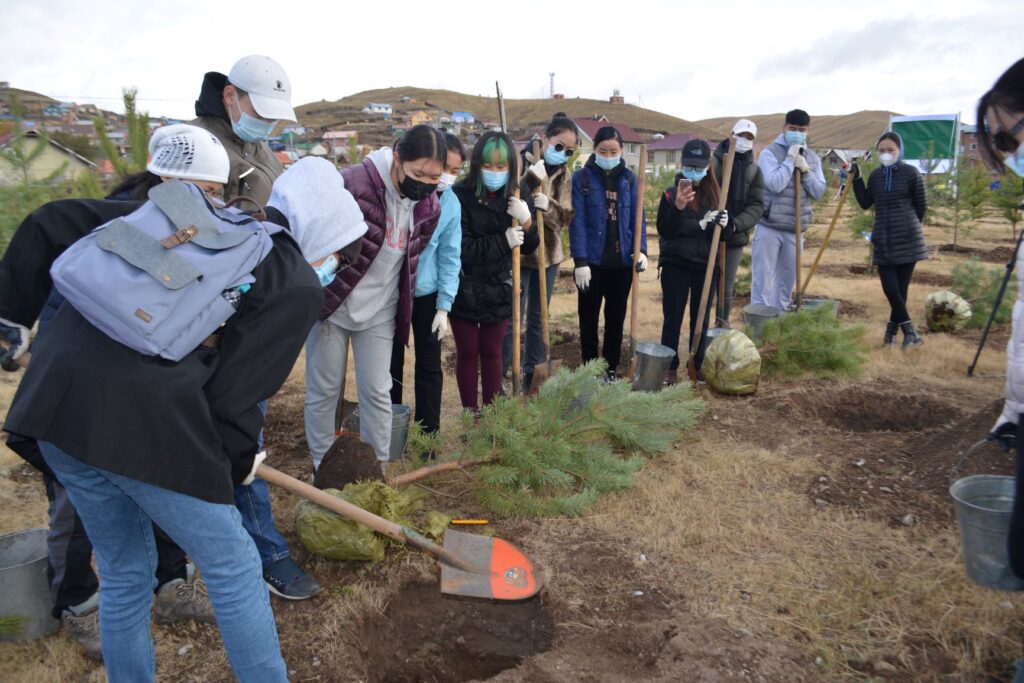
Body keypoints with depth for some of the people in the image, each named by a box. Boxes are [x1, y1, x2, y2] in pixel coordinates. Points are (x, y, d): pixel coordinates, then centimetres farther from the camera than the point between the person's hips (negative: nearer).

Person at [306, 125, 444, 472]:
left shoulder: (429, 206, -3)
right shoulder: (353, 183, -23)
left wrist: (403, 310, 14)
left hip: (379, 312, 4)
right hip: (330, 302, -3)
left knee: (377, 391, 7)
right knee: (324, 390, 7)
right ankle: (322, 468, 24)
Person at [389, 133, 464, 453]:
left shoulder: (451, 204, -6)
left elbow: (449, 257, -4)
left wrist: (444, 306, -8)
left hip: (426, 293, 1)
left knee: (429, 366, 7)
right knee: (390, 364, 12)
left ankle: (427, 434, 22)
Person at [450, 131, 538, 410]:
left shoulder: (518, 194, -4)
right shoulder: (461, 195, -17)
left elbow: (528, 248, 0)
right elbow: (460, 248, -21)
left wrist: (526, 223, -20)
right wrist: (503, 241, -24)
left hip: (499, 289, 3)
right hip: (464, 290, -3)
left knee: (492, 352, 14)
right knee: (467, 353, 10)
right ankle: (470, 414, 24)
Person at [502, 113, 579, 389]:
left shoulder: (564, 174, 7)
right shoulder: (521, 163, -11)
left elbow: (566, 216, 0)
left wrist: (548, 205, -20)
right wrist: (532, 180, -32)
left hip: (549, 254, 6)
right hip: (518, 253, -6)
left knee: (538, 317, 14)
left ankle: (532, 374, 27)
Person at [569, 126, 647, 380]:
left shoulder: (629, 178, 5)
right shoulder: (581, 178, -5)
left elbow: (638, 217, 5)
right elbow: (577, 221, -10)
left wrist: (641, 250, -9)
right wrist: (580, 261, -16)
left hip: (622, 261, 3)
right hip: (592, 261, -3)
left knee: (616, 317, 12)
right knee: (589, 318, 9)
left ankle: (611, 369, 26)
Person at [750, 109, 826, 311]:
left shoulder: (812, 158, 10)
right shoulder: (770, 152, -6)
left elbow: (819, 192, 4)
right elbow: (775, 184, -20)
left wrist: (805, 170, -9)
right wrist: (790, 158, -15)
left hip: (795, 230, 5)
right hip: (769, 227, -5)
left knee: (787, 280, 14)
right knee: (763, 279, -4)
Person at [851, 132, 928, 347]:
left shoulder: (911, 173, -5)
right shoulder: (875, 175, 8)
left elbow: (922, 206, 2)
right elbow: (865, 203, 10)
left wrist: (907, 225, 12)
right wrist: (856, 179, 4)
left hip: (907, 240, -3)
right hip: (883, 241, 3)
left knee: (900, 289, 1)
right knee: (890, 289, -3)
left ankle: (892, 329, 15)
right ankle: (909, 331, 9)